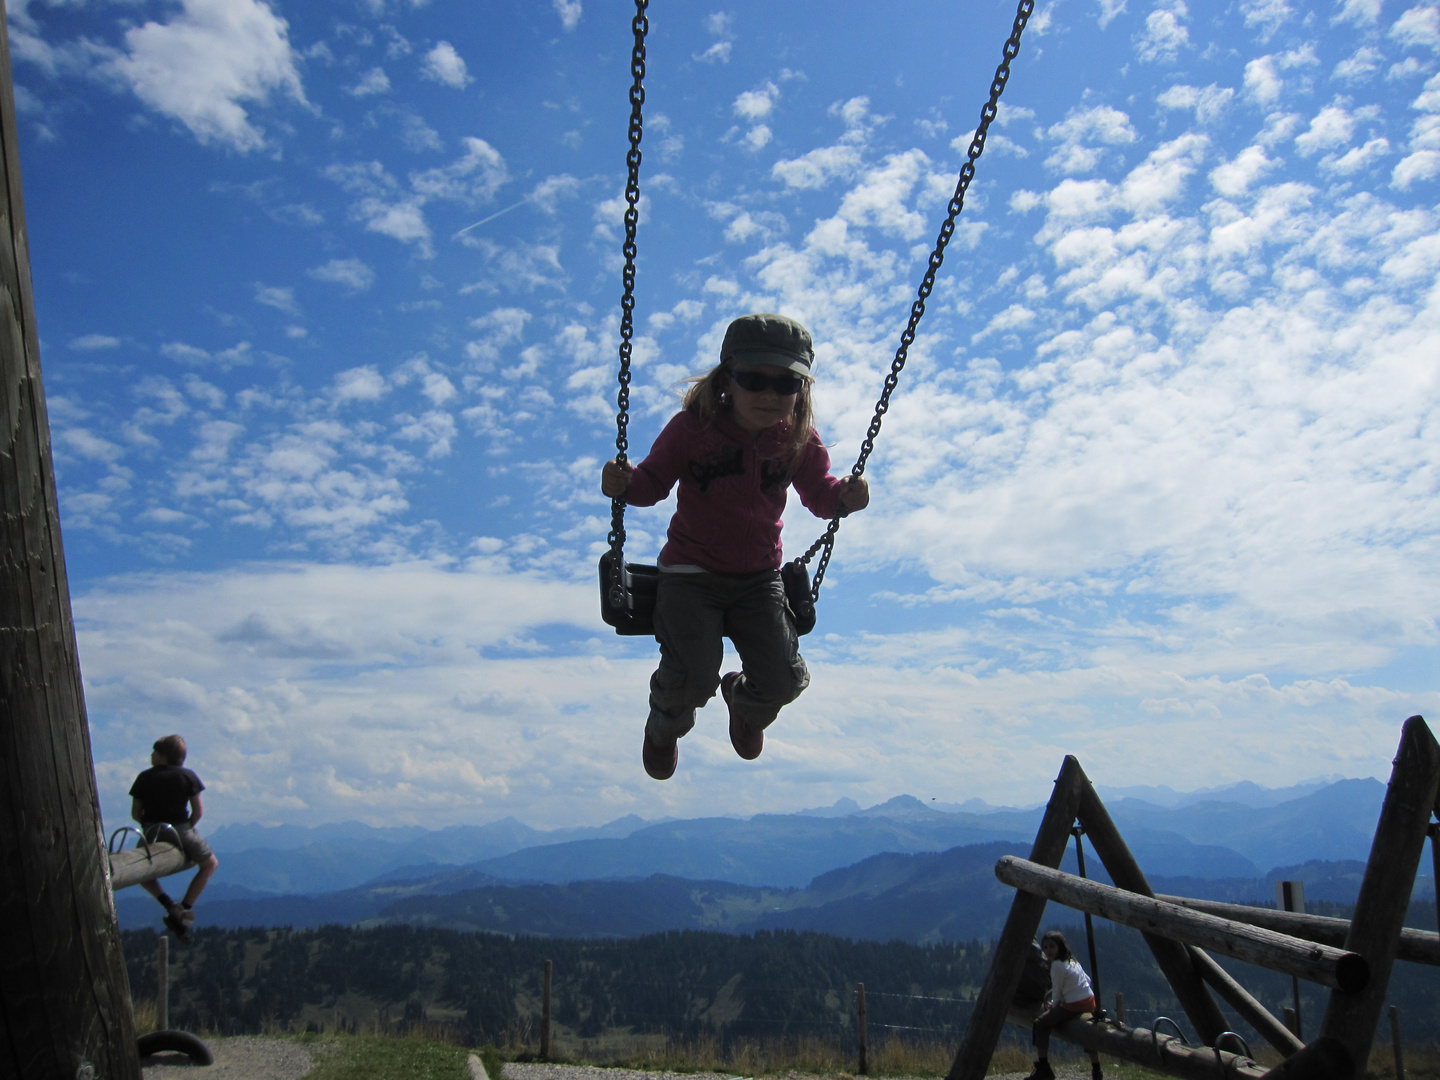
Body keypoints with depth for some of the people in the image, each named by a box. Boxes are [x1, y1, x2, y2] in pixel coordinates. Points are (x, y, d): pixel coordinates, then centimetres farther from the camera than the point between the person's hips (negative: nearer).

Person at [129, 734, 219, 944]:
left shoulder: (144, 778, 0)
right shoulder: (187, 776, -4)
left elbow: (135, 813, 2)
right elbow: (198, 810, -3)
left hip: (151, 832, 2)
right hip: (180, 829, -2)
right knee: (210, 864, 18)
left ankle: (169, 905, 5)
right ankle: (185, 909, 5)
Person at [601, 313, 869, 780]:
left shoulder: (799, 438, -5)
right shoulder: (692, 427, -13)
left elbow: (818, 492, 7)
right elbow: (654, 480, -4)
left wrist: (844, 497, -16)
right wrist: (625, 484, -26)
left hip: (759, 576, 3)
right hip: (691, 571, -3)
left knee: (785, 680, -8)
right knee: (693, 676, -19)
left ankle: (746, 703, 36)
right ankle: (664, 728, 23)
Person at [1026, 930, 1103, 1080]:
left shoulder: (1057, 965, -12)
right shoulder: (1073, 960, 14)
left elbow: (1057, 991, -8)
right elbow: (1087, 980, 22)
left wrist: (1053, 1005, 12)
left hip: (1073, 1006, -9)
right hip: (1089, 1001, 9)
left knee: (1040, 1024, -2)